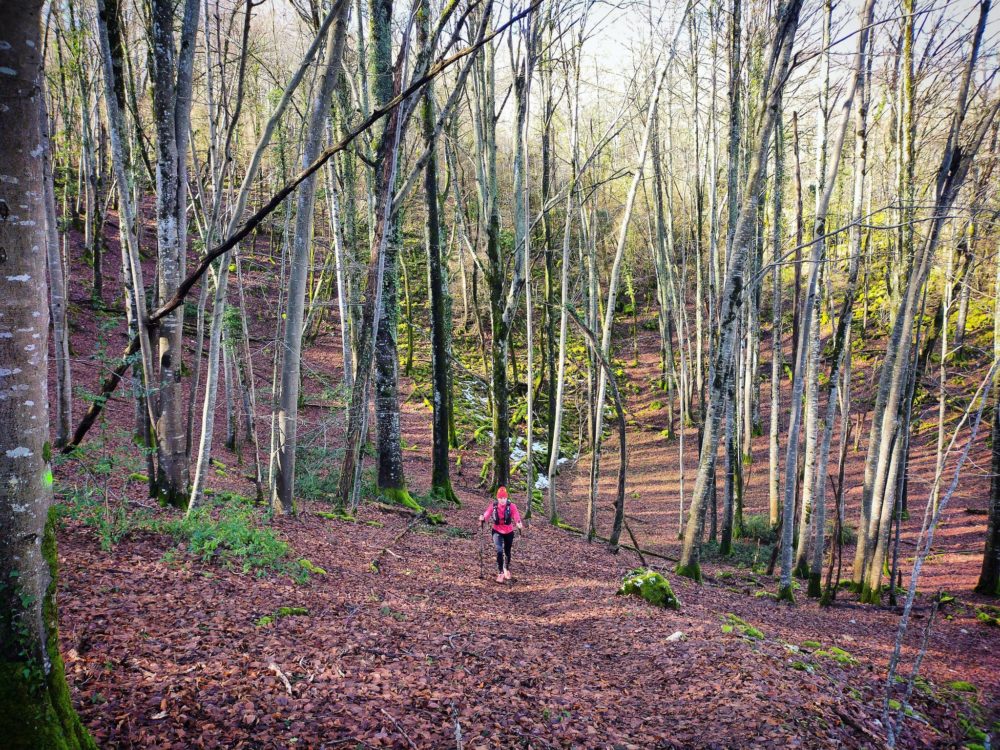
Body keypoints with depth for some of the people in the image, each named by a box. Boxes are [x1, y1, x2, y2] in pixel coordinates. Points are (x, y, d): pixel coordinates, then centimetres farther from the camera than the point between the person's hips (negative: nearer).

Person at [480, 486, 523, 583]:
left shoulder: (511, 506, -17)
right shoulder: (493, 506, -14)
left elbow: (516, 516, -29)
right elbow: (487, 514, -23)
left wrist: (518, 523, -50)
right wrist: (482, 518, -46)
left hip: (509, 532, 1)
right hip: (497, 531, -1)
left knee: (507, 552, 16)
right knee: (499, 551, -18)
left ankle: (506, 569, 43)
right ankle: (500, 573, -5)